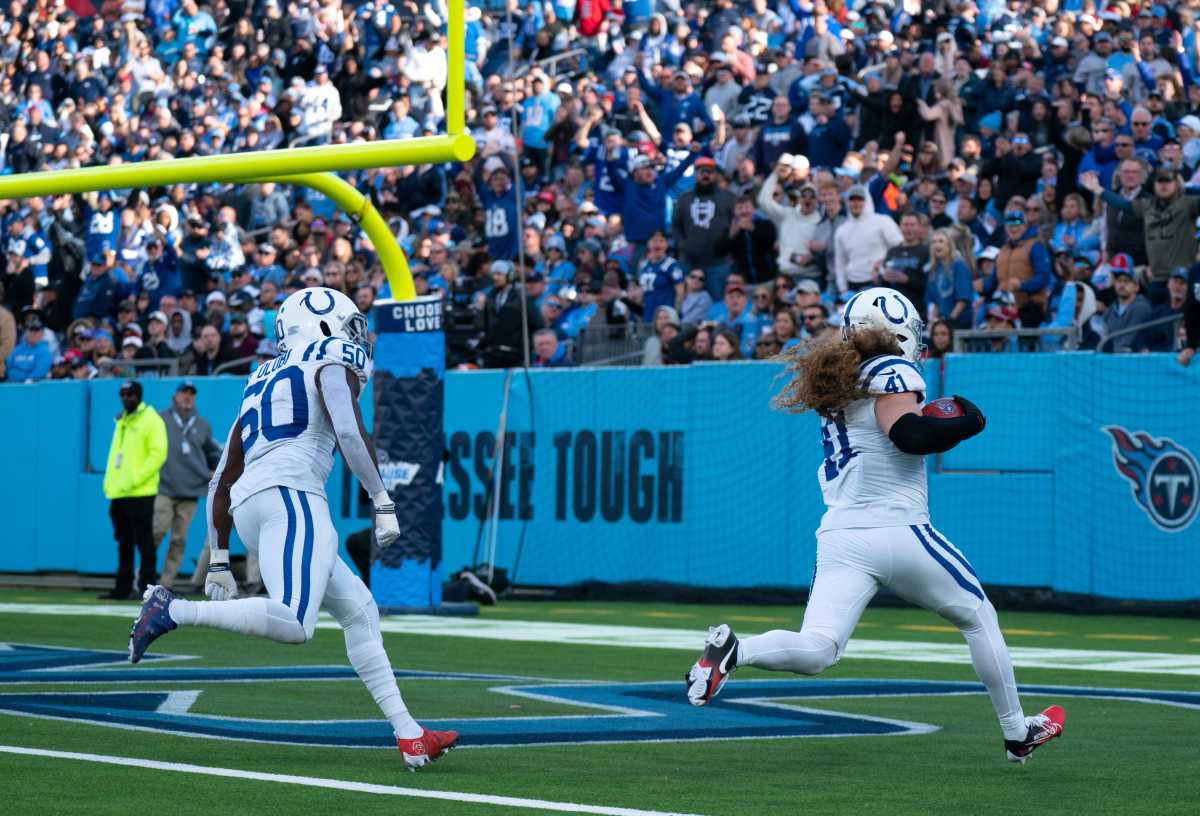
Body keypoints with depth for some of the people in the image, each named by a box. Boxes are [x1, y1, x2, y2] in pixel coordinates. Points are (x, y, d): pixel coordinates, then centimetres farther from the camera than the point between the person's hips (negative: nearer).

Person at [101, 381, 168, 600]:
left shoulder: (151, 420, -6)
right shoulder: (121, 421, 20)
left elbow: (158, 454, -14)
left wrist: (135, 479, -18)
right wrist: (109, 481, 12)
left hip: (140, 493, -8)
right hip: (118, 493, 8)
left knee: (143, 541, -7)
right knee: (124, 543, 11)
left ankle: (147, 587, -6)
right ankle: (123, 588, 15)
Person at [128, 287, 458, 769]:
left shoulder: (263, 382, 31)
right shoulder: (331, 361, 10)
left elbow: (222, 482, 27)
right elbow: (350, 432, -12)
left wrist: (219, 562, 28)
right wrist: (383, 504, -9)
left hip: (247, 508, 9)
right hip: (291, 496, -9)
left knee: (359, 610, 13)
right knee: (292, 624, -24)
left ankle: (407, 734, 9)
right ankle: (173, 611, -22)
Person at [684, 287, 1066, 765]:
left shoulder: (837, 380, 18)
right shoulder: (892, 372, -5)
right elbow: (909, 435, -19)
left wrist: (936, 423, 24)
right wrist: (968, 423, -6)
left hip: (838, 536, 6)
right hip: (898, 533, -6)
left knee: (815, 653, -7)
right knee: (978, 618, 16)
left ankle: (732, 651, -35)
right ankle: (1017, 733, 24)